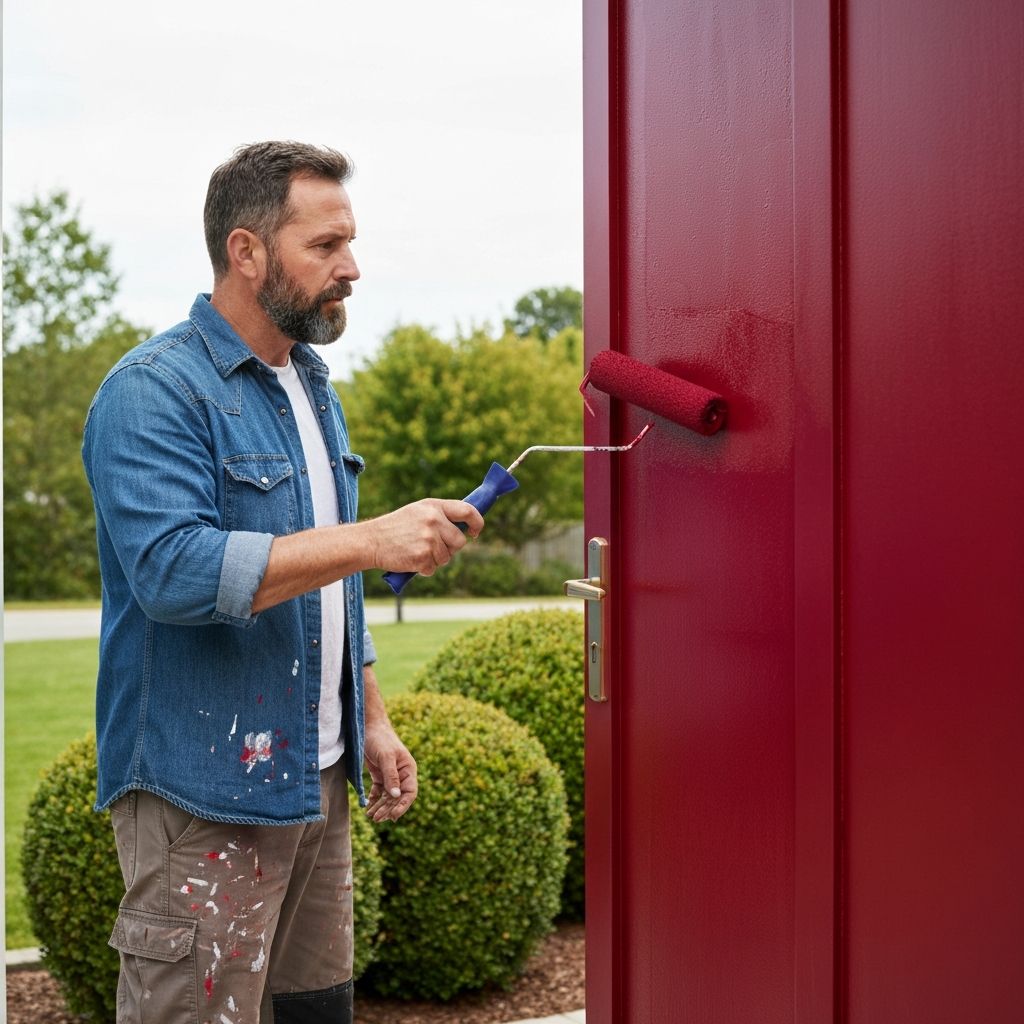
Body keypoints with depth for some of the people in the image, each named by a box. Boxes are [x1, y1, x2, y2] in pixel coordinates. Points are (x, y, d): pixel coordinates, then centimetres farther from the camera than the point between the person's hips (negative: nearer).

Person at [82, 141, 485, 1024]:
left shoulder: (313, 388, 15)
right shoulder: (155, 391, -13)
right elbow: (174, 570, -27)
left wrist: (372, 722, 17)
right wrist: (370, 540, -28)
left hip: (317, 780, 9)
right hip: (204, 789, -8)